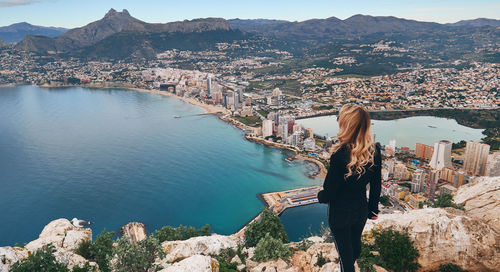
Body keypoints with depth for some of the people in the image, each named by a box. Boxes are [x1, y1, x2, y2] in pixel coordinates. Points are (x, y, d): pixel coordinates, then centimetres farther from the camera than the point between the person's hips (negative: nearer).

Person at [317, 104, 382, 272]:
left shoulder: (340, 155, -32)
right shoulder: (374, 151, -14)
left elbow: (330, 191, -22)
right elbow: (376, 186, -1)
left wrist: (320, 196, 1)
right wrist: (373, 209, 14)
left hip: (340, 213, -6)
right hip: (361, 211, 6)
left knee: (344, 251, 16)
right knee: (356, 244, 30)